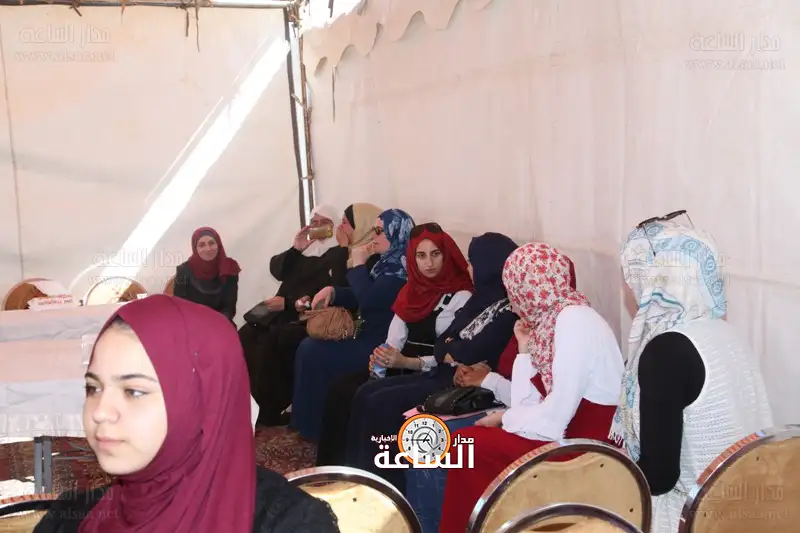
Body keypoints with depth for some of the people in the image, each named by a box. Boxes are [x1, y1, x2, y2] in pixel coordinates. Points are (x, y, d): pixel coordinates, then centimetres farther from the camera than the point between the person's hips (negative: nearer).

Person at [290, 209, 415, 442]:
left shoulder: (401, 268, -18)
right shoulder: (388, 262, 13)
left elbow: (368, 299, -26)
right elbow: (359, 297, 19)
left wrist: (358, 265, -12)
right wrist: (332, 291, 1)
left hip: (381, 346, -10)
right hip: (368, 336, 10)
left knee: (312, 353, -14)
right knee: (308, 346, -1)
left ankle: (315, 428, 1)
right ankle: (308, 421, 4)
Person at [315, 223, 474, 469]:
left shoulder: (461, 297, -10)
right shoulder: (413, 289, 13)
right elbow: (396, 334, 8)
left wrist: (406, 362, -26)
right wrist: (382, 355, -15)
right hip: (400, 365, 7)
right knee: (341, 388, -14)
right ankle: (329, 467, -8)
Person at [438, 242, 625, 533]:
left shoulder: (574, 319, -16)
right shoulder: (547, 321, 10)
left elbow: (554, 419, -21)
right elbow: (529, 405, 5)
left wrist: (506, 418, -7)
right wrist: (526, 349, 1)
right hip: (565, 436, 8)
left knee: (468, 446, -8)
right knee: (468, 442, 2)